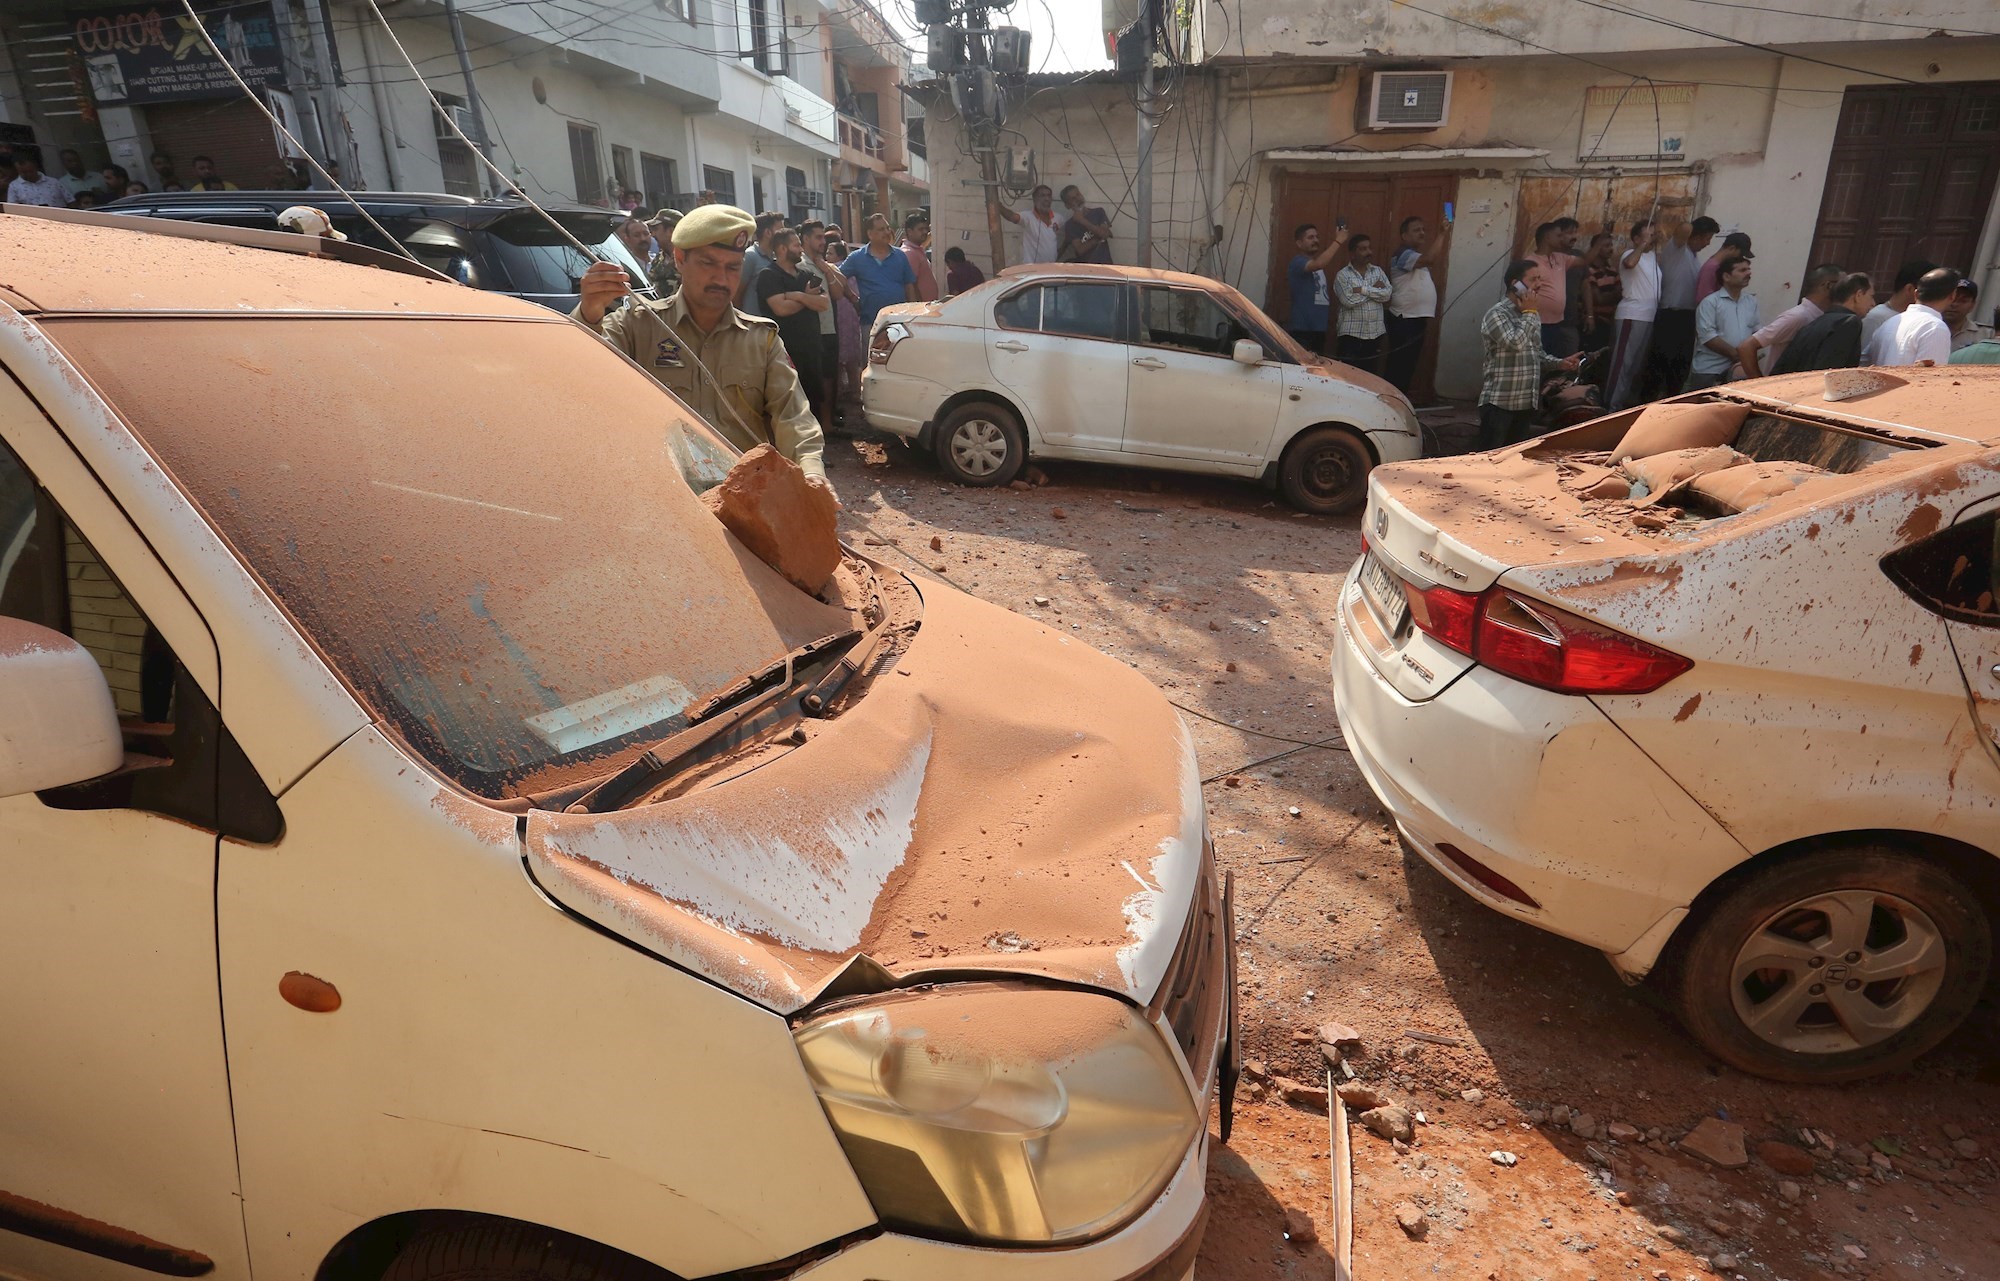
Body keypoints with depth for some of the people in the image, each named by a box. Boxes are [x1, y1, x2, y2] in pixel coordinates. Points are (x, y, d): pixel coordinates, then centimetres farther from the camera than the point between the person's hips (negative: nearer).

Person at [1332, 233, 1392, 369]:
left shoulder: (1378, 271, 12)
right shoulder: (1342, 275, -1)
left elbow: (1387, 294, -3)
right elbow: (1349, 301, -16)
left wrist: (1362, 289, -11)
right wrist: (1374, 289, -6)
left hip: (1375, 334, 4)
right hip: (1351, 334, -4)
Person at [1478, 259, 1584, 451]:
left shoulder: (1531, 314, 15)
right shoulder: (1497, 313, -11)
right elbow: (1515, 343, -26)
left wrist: (1560, 363, 6)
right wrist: (1529, 313, -12)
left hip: (1526, 402, 8)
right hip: (1499, 403, -8)